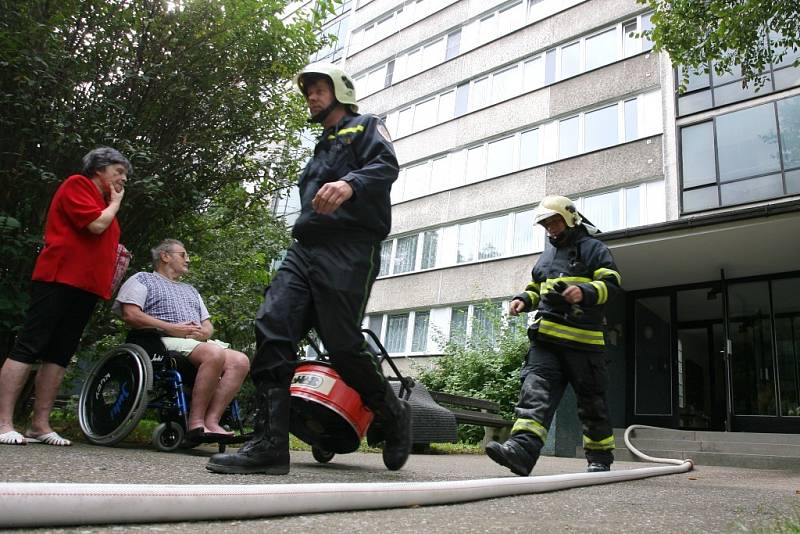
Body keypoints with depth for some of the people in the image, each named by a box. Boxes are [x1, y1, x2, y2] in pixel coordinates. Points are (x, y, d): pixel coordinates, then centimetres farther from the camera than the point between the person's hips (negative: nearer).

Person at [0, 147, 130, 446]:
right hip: (59, 279, -8)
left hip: (86, 287, 8)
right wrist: (115, 203, 3)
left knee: (59, 356, 5)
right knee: (28, 348, -8)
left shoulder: (105, 205, 26)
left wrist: (117, 261, 13)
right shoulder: (77, 184, 1)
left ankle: (40, 424, 6)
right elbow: (95, 225, -14)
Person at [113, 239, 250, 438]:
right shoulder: (143, 279, 14)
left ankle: (211, 422, -29)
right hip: (164, 341, -7)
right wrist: (172, 328, -13)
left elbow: (208, 326, 26)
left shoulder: (191, 290, 35)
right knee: (214, 354, -35)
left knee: (241, 361, -21)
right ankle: (195, 422, -30)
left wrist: (202, 332, -1)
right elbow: (130, 315, -4)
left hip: (199, 342, 7)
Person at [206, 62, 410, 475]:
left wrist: (350, 184, -29)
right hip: (304, 248, 8)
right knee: (272, 327, -12)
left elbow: (386, 164, -10)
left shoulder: (365, 127, 12)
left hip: (348, 249, -7)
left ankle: (393, 416, 13)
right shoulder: (321, 149, 36)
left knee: (342, 345, -13)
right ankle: (269, 444, -14)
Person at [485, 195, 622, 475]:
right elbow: (536, 289, 35)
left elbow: (611, 284, -6)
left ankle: (600, 458, 20)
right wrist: (523, 299, 12)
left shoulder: (593, 248, 6)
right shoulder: (546, 255, 26)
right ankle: (522, 450, -27)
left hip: (582, 339, -5)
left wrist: (585, 292, -25)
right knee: (535, 391, -14)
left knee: (591, 401, 5)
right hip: (545, 338, 5)